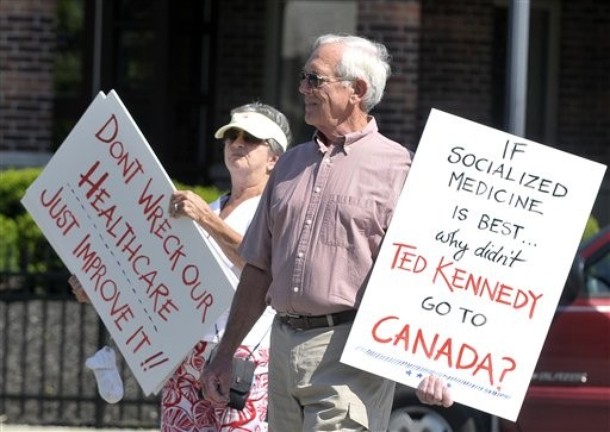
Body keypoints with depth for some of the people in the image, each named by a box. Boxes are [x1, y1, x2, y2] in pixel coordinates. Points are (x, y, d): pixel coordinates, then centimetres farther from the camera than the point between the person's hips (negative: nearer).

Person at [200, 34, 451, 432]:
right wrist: (226, 353, 19)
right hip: (284, 346, 7)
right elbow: (260, 268, 22)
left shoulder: (395, 167, -3)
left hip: (351, 355, -7)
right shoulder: (292, 164, 18)